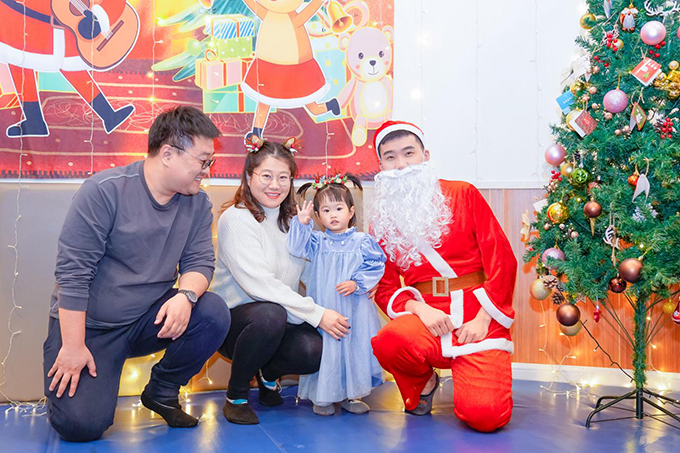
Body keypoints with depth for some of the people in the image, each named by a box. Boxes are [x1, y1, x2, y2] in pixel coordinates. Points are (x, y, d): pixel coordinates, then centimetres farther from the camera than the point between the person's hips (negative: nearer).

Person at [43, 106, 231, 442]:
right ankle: (63, 382, 19)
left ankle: (161, 392, 2)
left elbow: (199, 261, -4)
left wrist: (186, 295, -29)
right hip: (88, 324, -4)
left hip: (151, 319, 4)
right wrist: (73, 347, -18)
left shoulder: (198, 204, -2)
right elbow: (72, 272, -18)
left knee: (213, 314, -22)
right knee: (81, 424, -19)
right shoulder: (104, 191, -18)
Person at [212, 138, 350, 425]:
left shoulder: (293, 221, 11)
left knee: (314, 351, -26)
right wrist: (316, 313, -23)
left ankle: (268, 372, 11)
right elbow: (259, 284, -21)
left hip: (282, 320, 5)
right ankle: (236, 396, -11)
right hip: (233, 319, -5)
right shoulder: (236, 218, -11)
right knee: (271, 314, -37)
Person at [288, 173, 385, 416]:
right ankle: (322, 395, 17)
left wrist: (356, 282, -13)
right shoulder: (317, 241, 5)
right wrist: (301, 223, -19)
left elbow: (375, 267, -1)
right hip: (322, 309, 0)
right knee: (324, 348, 3)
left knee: (354, 347, 5)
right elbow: (297, 248, -8)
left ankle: (352, 394, 21)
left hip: (354, 310, 0)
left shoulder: (362, 241, 1)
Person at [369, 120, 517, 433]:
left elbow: (502, 257, 0)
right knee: (388, 342, -33)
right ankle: (421, 384, 4)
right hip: (427, 316, 2)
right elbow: (384, 286, 6)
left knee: (484, 415, -20)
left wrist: (483, 317, -9)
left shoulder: (463, 195, 5)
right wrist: (418, 308, -14)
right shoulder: (382, 220, 11)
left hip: (478, 320, -2)